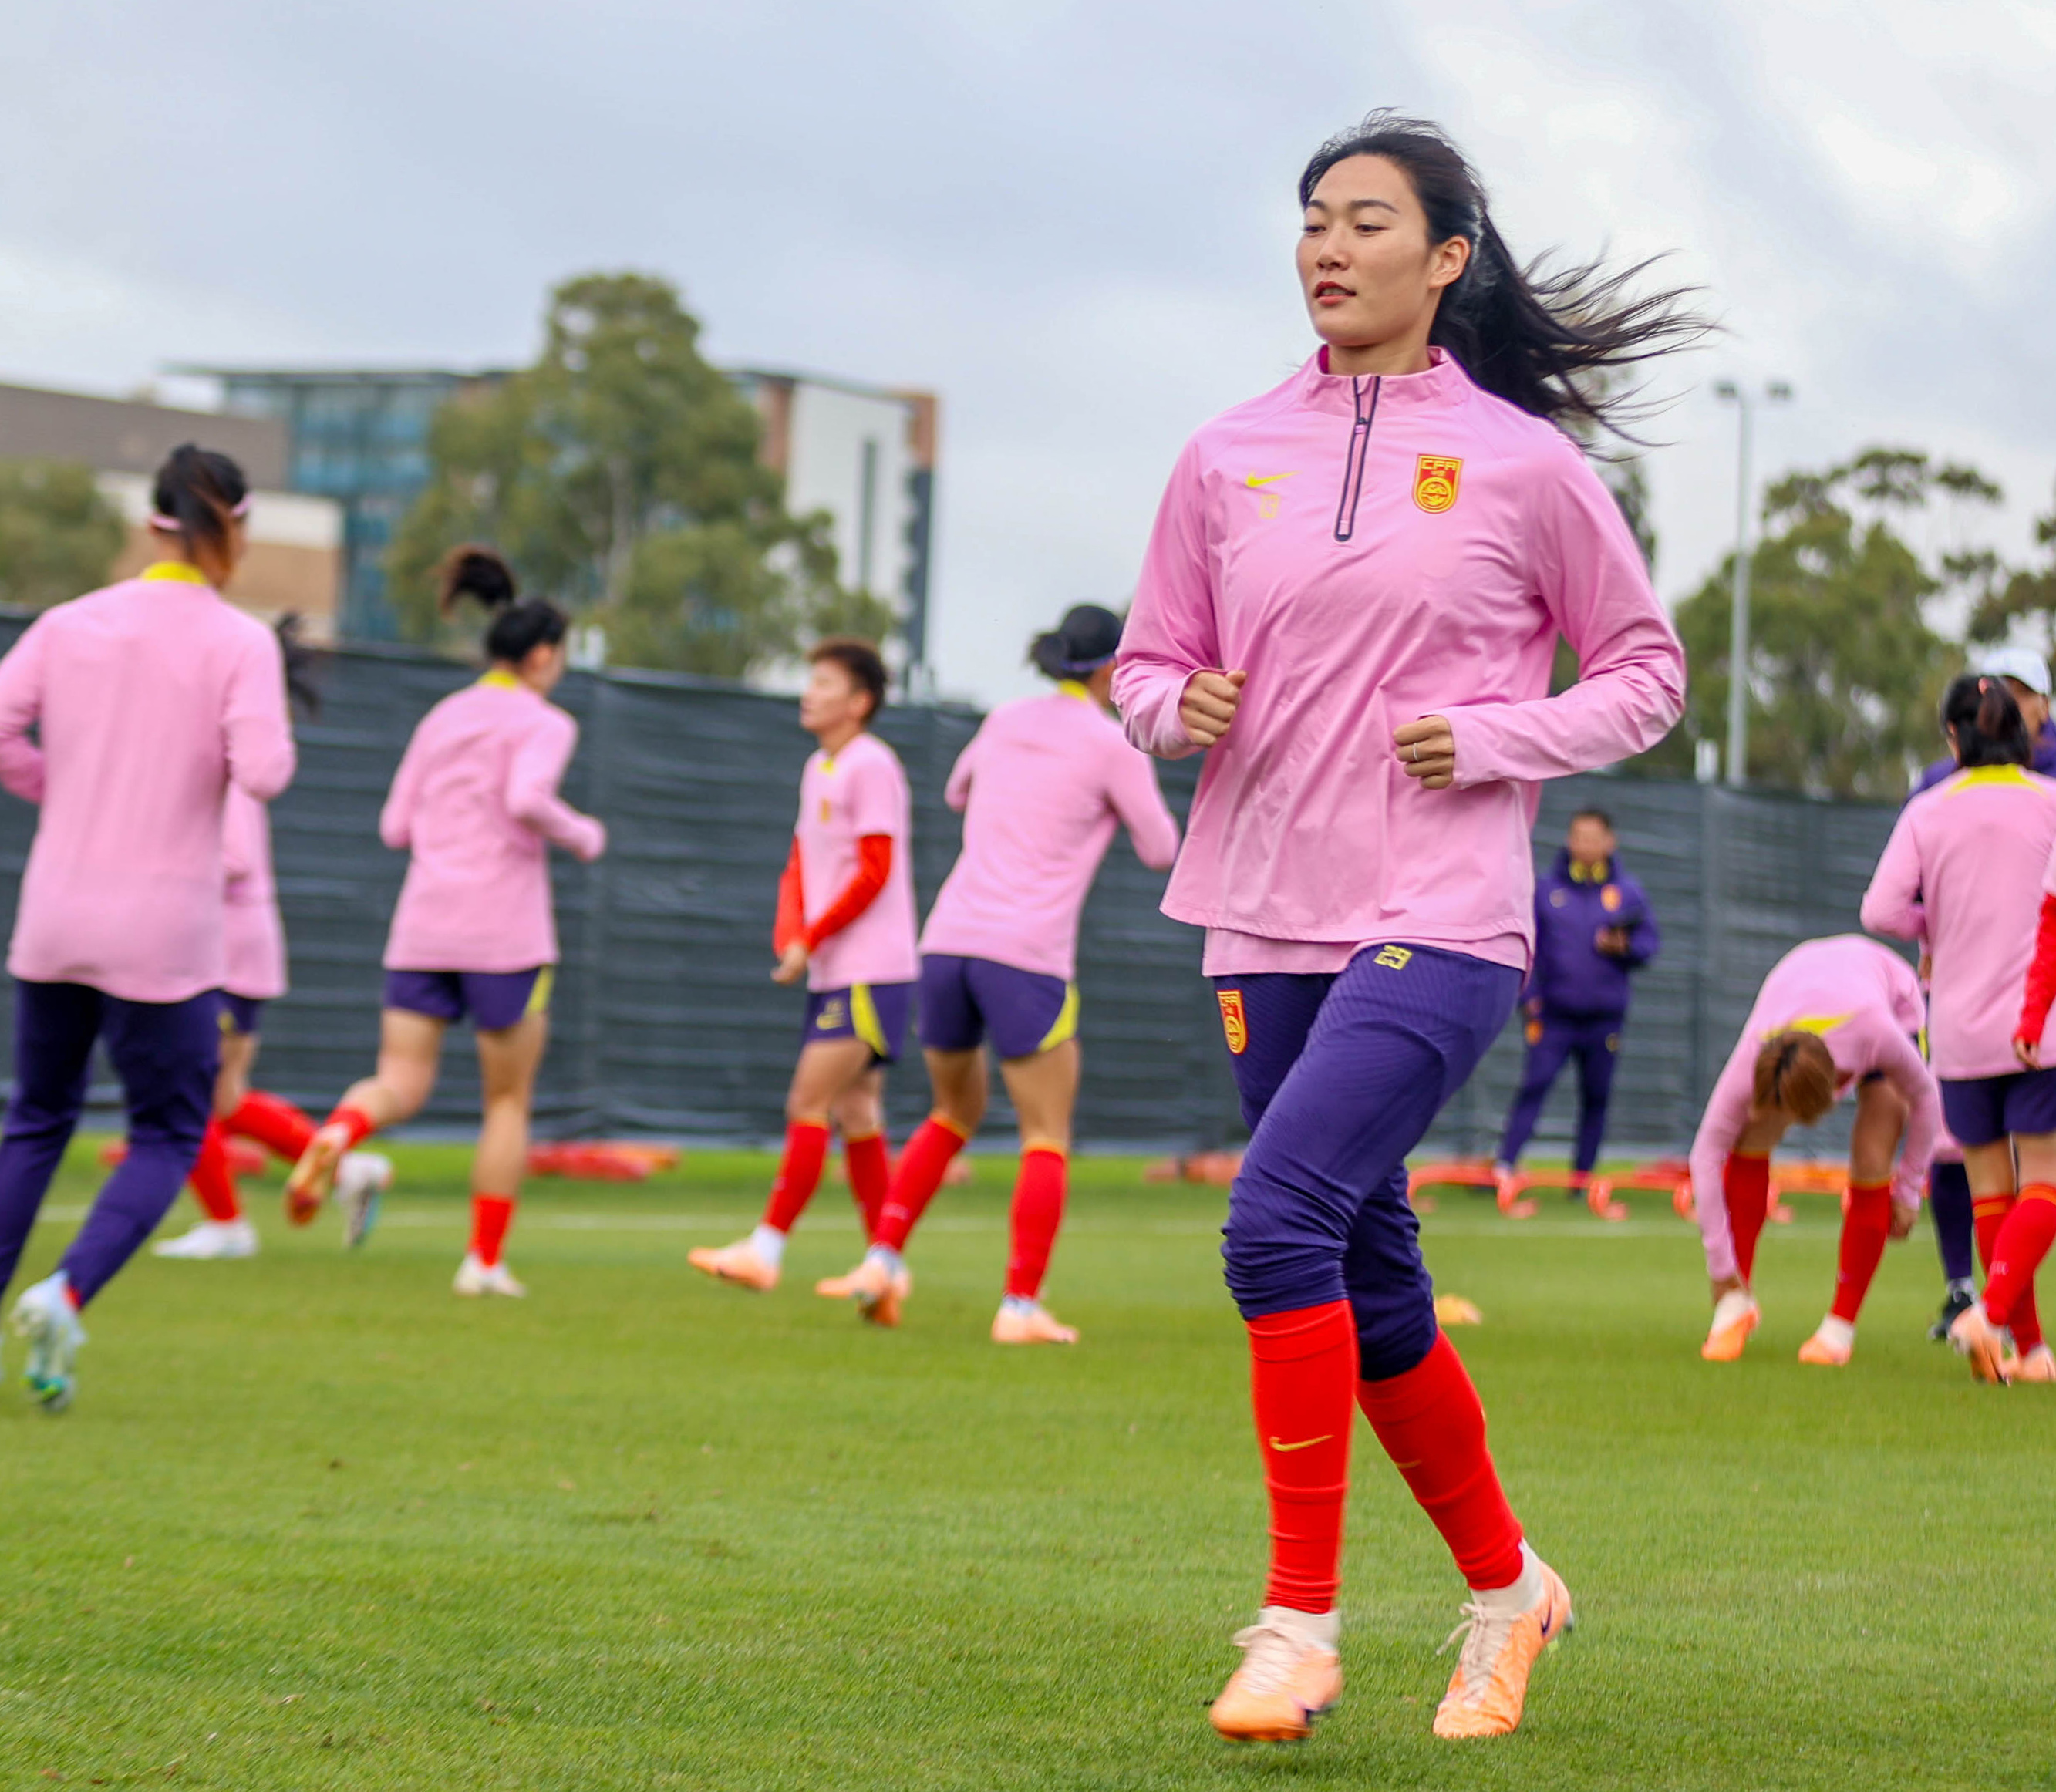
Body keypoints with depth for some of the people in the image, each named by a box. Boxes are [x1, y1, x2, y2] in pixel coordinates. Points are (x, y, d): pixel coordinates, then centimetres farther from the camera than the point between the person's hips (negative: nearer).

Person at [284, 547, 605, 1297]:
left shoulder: (441, 719, 16)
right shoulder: (544, 723, -2)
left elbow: (397, 826, 14)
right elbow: (528, 798, -21)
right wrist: (581, 835, -3)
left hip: (422, 925, 5)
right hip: (505, 930, -5)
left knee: (400, 1084, 0)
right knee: (508, 1099, 9)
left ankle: (337, 1134, -34)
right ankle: (484, 1260, 10)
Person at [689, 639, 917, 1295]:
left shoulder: (871, 767, -11)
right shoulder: (818, 769, 17)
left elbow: (874, 873, -16)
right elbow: (800, 865, 18)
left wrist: (811, 941, -13)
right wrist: (789, 936, 0)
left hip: (870, 974, -9)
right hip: (834, 972, 9)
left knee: (809, 1105, -10)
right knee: (855, 1115, 8)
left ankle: (765, 1249, -8)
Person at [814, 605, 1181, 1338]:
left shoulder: (1003, 722, 15)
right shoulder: (1113, 746, -1)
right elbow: (1160, 851, 8)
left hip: (949, 940, 6)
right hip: (1027, 956, -6)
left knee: (954, 1114, 23)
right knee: (1047, 1137, 3)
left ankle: (881, 1262, 11)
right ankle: (1021, 1306, -5)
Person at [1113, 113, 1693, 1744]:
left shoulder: (1522, 463, 0)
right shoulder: (1227, 459, 9)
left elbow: (1645, 672, 8)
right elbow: (1148, 662, 17)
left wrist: (1496, 738, -8)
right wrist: (1181, 706, -6)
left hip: (1443, 920, -5)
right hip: (1268, 921, 5)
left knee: (1280, 1216, -23)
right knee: (1374, 1287, 12)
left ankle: (1301, 1619, -14)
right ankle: (1505, 1584, 32)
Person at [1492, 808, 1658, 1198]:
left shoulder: (1627, 892, 6)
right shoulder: (1547, 889, 4)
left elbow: (1650, 941, 9)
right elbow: (1529, 945, 8)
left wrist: (1624, 947, -12)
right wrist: (1529, 994, 1)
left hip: (1604, 1017, 1)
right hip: (1554, 1015, -1)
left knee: (1596, 1097, 5)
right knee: (1533, 1085, -12)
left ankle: (1582, 1177, 14)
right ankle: (1504, 1168, -16)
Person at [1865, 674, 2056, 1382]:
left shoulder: (1927, 811, -1)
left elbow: (1881, 909, -9)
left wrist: (1937, 927, 9)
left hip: (1959, 1026, 2)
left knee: (1991, 1191, 11)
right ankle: (1992, 1310, -21)